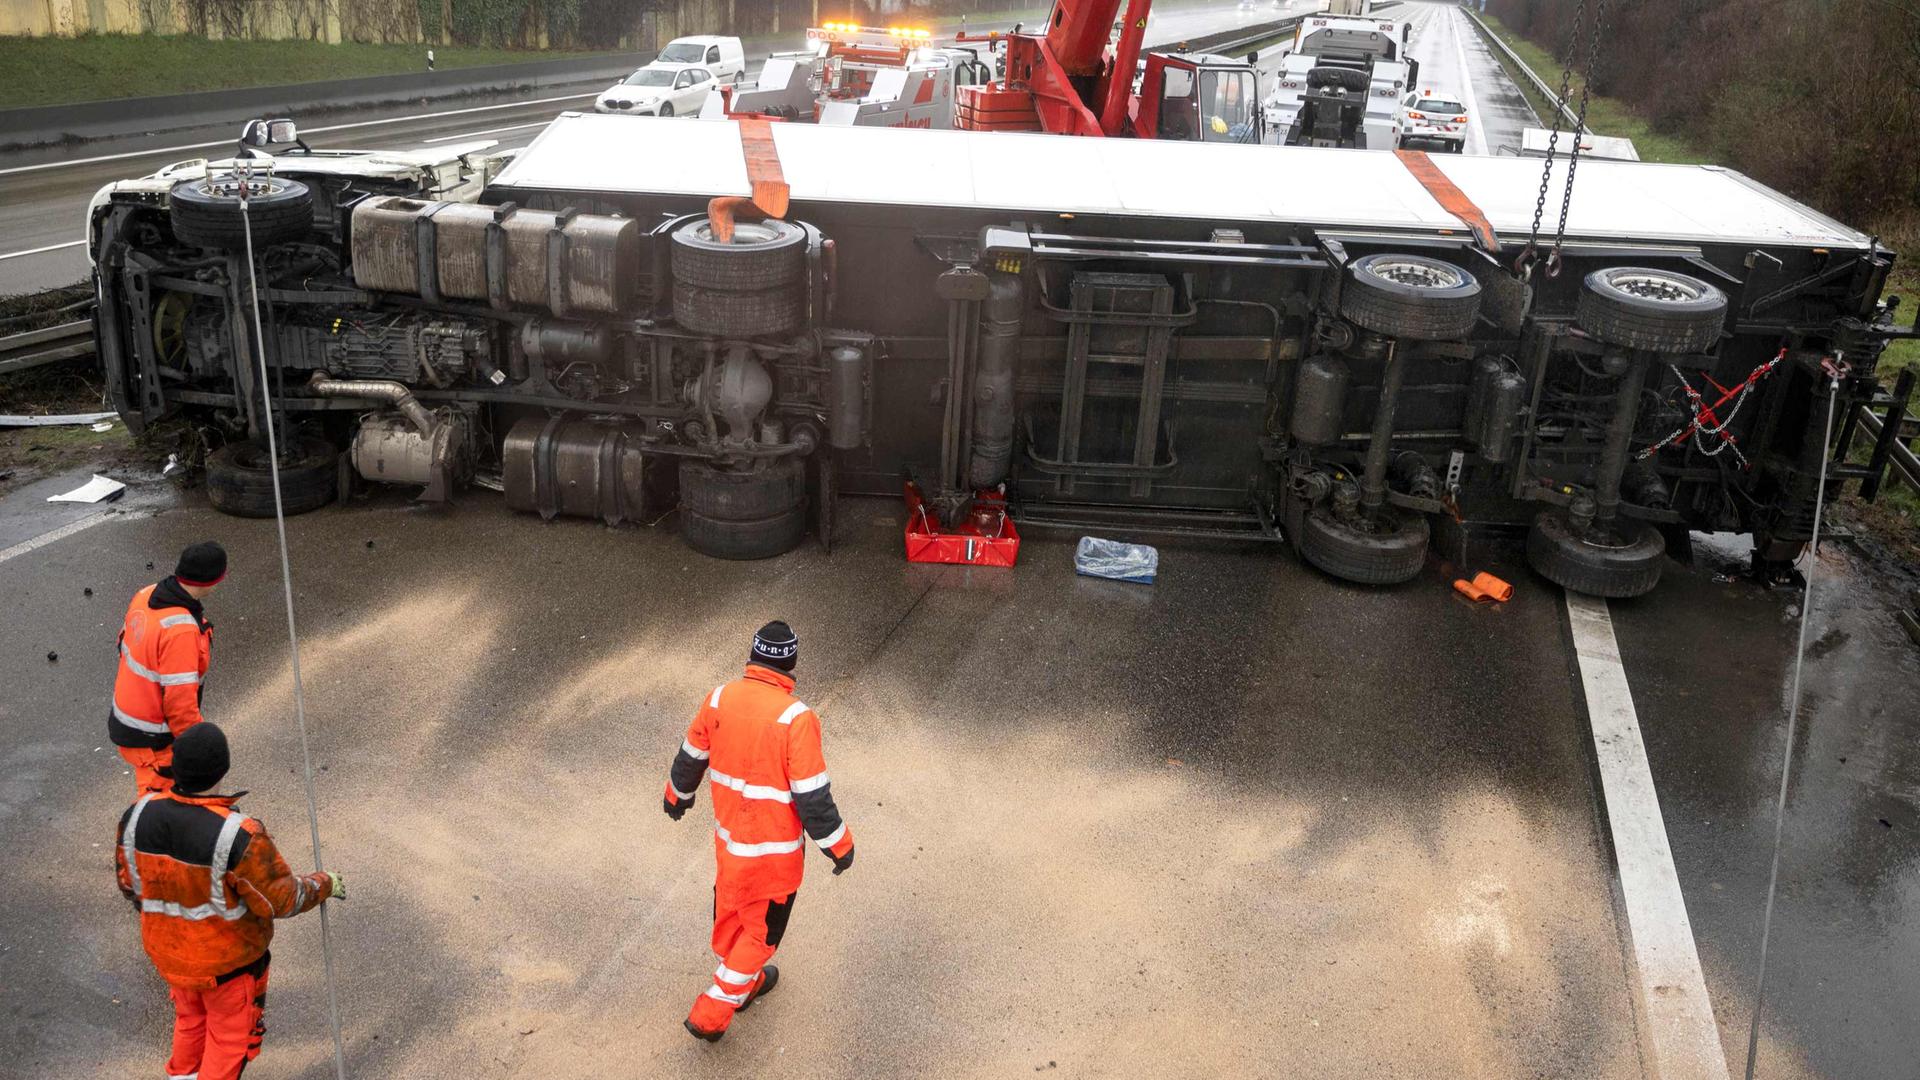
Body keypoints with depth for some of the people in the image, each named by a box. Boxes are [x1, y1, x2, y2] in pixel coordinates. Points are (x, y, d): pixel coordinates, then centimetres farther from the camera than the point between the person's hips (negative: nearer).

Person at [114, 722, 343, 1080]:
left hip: (168, 950, 5)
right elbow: (281, 899, -24)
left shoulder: (139, 815, -19)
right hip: (228, 958, -5)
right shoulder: (239, 836, -36)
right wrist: (325, 885, -6)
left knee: (191, 1017, 32)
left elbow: (129, 880, -1)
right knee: (231, 1034, 21)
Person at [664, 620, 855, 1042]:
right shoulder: (796, 718, -26)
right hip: (775, 850, -5)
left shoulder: (719, 699, -9)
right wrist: (838, 844, -8)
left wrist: (678, 794, 27)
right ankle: (711, 1013, 19)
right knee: (761, 929, 15)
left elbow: (691, 757, 7)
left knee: (730, 911, 26)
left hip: (728, 836, 6)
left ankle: (744, 983, 50)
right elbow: (812, 794, -22)